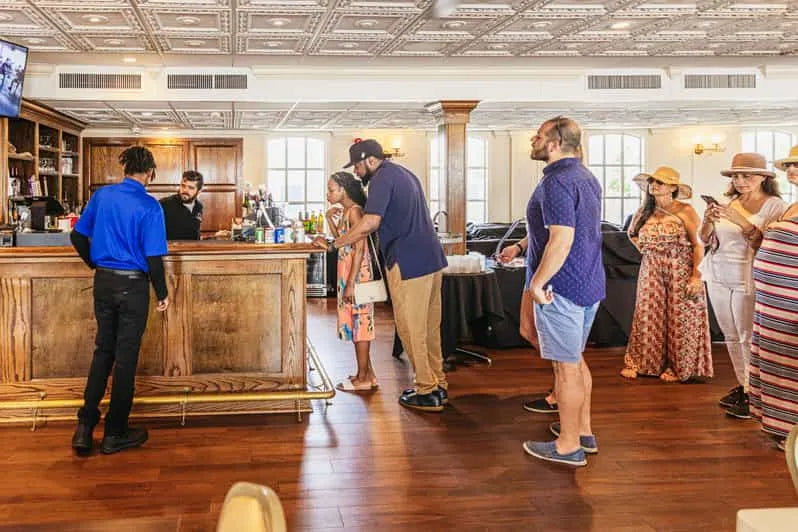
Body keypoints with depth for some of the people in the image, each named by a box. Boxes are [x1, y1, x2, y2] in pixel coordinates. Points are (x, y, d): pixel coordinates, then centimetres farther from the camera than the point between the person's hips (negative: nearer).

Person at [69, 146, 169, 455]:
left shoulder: (102, 195, 1)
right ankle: (114, 433, 14)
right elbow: (153, 257, -16)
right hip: (132, 285, -5)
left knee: (103, 350, 17)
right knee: (126, 357, 5)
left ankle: (85, 425, 13)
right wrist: (162, 294, -4)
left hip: (103, 282, 5)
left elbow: (78, 237, 7)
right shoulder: (149, 206, -14)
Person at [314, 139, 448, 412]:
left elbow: (370, 223, -23)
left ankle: (427, 393, 5)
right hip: (431, 259, 10)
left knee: (411, 329, -1)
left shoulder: (382, 178, -11)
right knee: (429, 326, 15)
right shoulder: (404, 174, 19)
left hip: (408, 263, -10)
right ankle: (438, 385, 22)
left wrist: (334, 244, -15)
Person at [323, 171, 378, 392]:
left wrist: (351, 283, -22)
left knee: (359, 323, -4)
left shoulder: (354, 211, -15)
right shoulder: (344, 211, 13)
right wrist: (330, 218, 11)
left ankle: (363, 378, 3)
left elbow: (359, 249, -20)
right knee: (356, 323, 13)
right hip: (347, 273, 10)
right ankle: (367, 373, 21)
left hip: (357, 274, -10)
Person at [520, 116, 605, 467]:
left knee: (566, 366, 0)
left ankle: (568, 446, 10)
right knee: (576, 360, 21)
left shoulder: (557, 182, -19)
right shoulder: (587, 178, 12)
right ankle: (583, 430, 31)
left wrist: (537, 283, -20)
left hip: (562, 287, -10)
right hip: (590, 284, 10)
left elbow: (562, 240, -28)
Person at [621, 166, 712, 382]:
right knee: (648, 315, 3)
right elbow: (632, 234, 27)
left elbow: (699, 245, -9)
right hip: (651, 271, 4)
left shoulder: (685, 211, -6)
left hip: (681, 270, -3)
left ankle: (677, 367, 11)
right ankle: (637, 362, 12)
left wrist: (696, 276, -16)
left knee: (679, 318, 0)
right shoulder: (644, 212, 8)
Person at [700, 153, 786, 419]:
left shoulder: (775, 206, -7)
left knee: (748, 338, -6)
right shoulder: (729, 203, 9)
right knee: (731, 336, 12)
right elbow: (706, 239, 10)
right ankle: (742, 385, 23)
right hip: (719, 277, 6)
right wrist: (709, 220, -9)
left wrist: (741, 221, -24)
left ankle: (752, 394, 3)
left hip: (747, 280, -6)